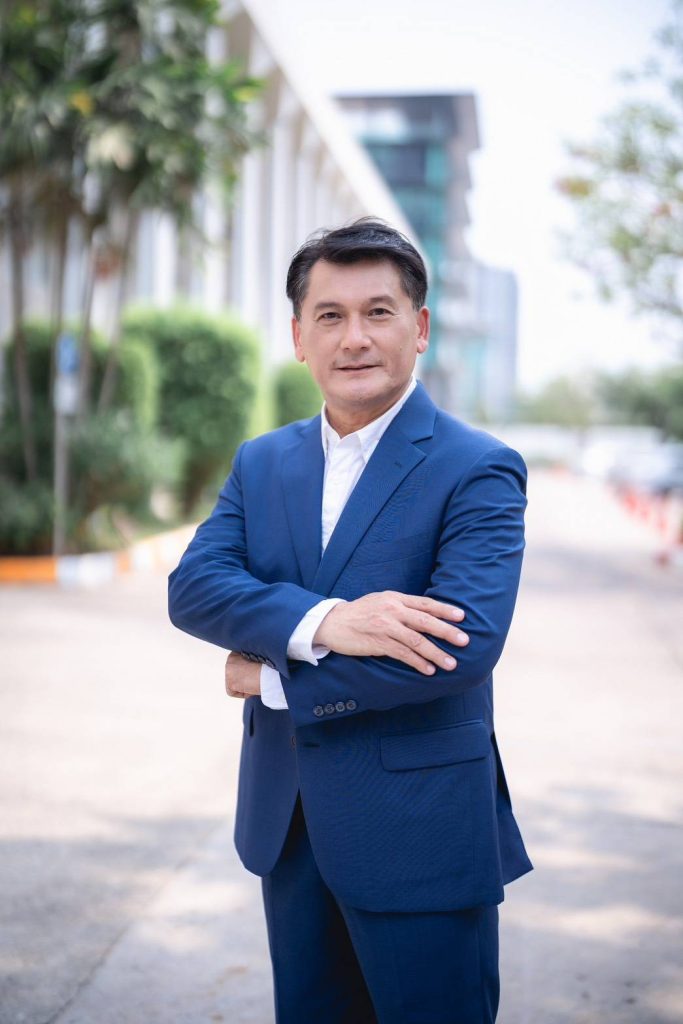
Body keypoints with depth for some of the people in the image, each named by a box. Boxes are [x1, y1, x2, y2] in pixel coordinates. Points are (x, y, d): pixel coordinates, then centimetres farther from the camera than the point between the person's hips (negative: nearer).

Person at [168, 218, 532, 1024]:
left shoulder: (480, 471, -11)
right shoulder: (261, 463, 7)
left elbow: (468, 645, -24)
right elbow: (191, 587, -7)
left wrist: (274, 676, -16)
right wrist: (322, 623, -27)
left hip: (421, 835, -5)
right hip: (286, 826, 5)